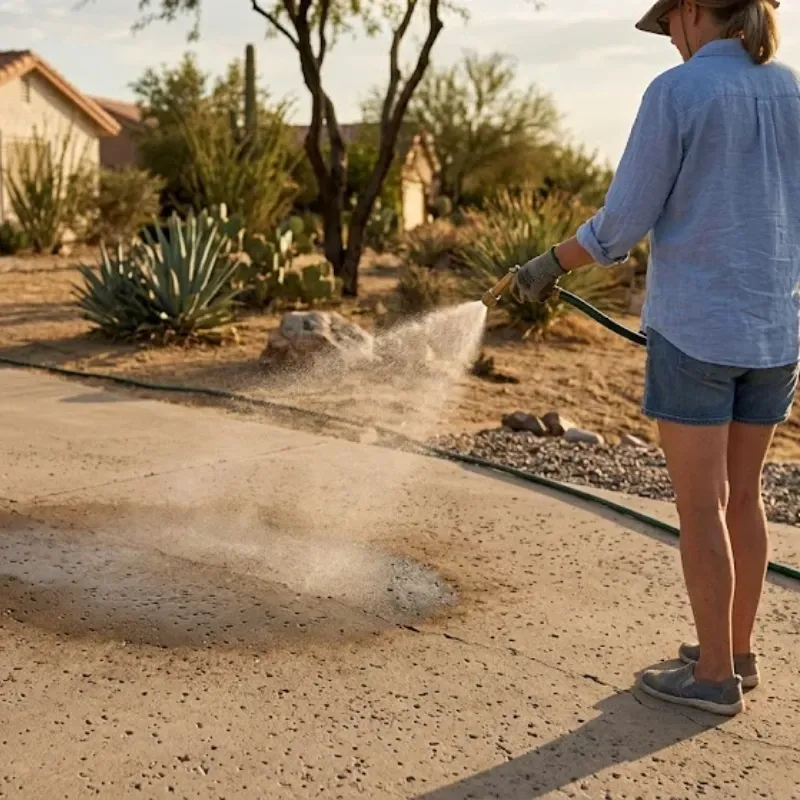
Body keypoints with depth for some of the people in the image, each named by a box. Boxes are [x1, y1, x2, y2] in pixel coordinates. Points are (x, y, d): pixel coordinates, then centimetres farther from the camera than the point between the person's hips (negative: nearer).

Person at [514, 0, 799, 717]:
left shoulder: (676, 92, -10)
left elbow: (624, 223, -10)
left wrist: (550, 263, 6)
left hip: (694, 328, -6)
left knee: (700, 504, 3)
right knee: (742, 493, 16)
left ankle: (715, 674, 12)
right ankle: (736, 652, 26)